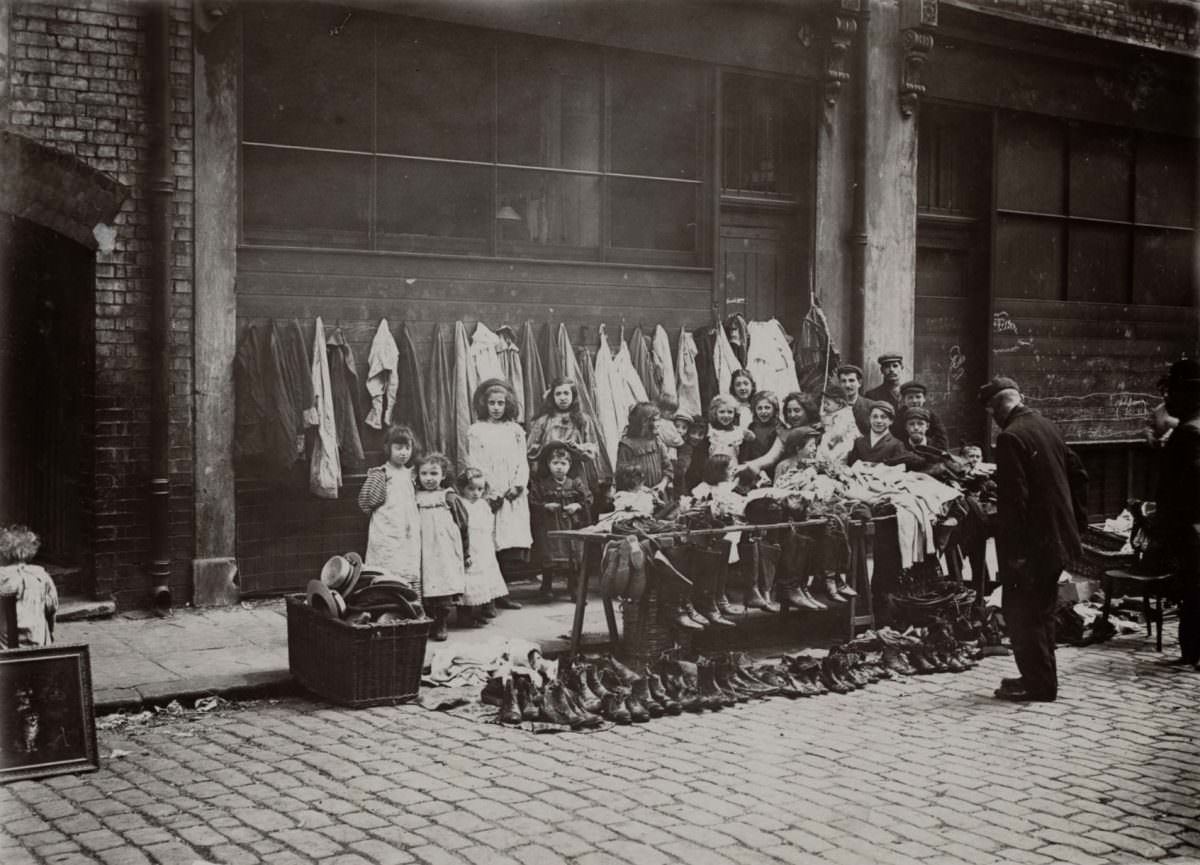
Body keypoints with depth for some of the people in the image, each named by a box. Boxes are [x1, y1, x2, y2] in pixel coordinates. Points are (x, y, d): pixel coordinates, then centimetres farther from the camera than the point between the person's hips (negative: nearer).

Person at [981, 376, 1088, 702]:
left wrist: (1013, 551, -19)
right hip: (1059, 537, 9)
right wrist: (1077, 520, 19)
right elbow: (1078, 474, 14)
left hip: (1032, 542, -9)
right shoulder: (1047, 427, 9)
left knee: (1021, 613, 0)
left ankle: (1039, 684, 4)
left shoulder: (1010, 437, -18)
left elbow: (1014, 496, -22)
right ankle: (1040, 678, 27)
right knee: (1041, 611, 18)